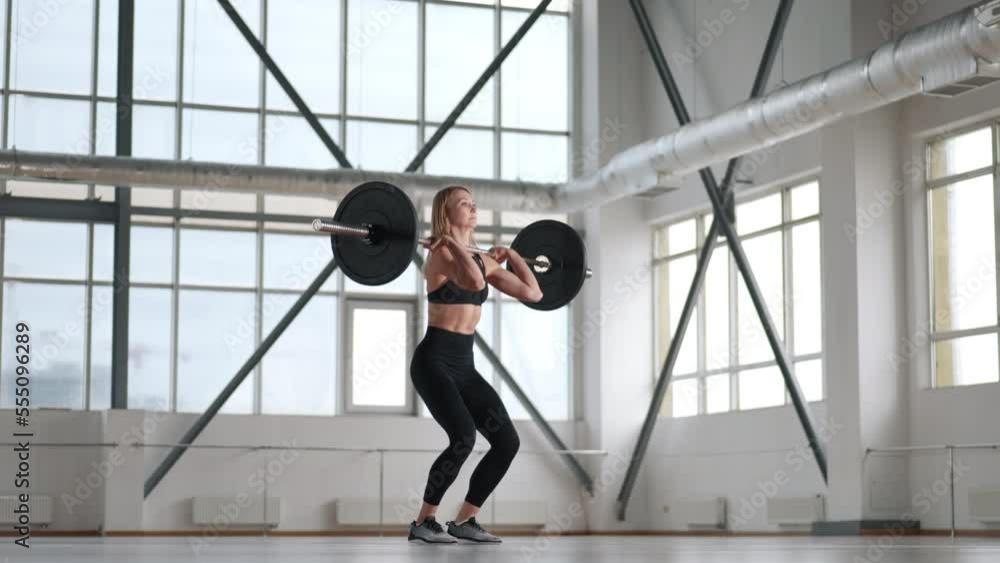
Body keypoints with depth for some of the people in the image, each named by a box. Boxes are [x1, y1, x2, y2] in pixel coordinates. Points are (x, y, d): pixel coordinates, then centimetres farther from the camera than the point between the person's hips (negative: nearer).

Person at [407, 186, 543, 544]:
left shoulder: (483, 259, 12)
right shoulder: (440, 254, -12)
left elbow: (532, 293, 10)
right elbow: (473, 281, -35)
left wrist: (512, 255, 18)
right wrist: (450, 242, -23)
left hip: (463, 365, 8)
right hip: (434, 360, -8)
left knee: (507, 442, -1)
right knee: (463, 437, -25)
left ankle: (464, 521, 12)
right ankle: (423, 522, -9)